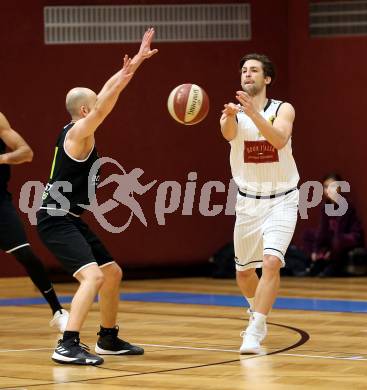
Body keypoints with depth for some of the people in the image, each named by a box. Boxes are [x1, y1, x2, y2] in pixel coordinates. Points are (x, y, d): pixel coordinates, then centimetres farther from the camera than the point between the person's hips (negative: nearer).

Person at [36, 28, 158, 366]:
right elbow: (103, 108, -31)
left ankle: (109, 339, 29)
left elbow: (105, 96, 16)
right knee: (93, 275, -25)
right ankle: (68, 346, -30)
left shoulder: (80, 130, 11)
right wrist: (123, 79, -44)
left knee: (112, 272, 18)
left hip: (70, 219, 11)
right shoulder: (78, 132, -14)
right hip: (55, 219, -11)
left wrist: (136, 61, 16)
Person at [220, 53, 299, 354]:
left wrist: (253, 113, -46)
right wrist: (230, 116, -54)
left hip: (282, 200, -3)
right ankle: (258, 313, 43)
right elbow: (228, 134, -30)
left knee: (271, 262, -22)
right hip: (248, 201, 3)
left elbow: (279, 139, -31)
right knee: (243, 271, 13)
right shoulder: (234, 112, -6)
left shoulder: (283, 110, -9)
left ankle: (255, 332, -19)